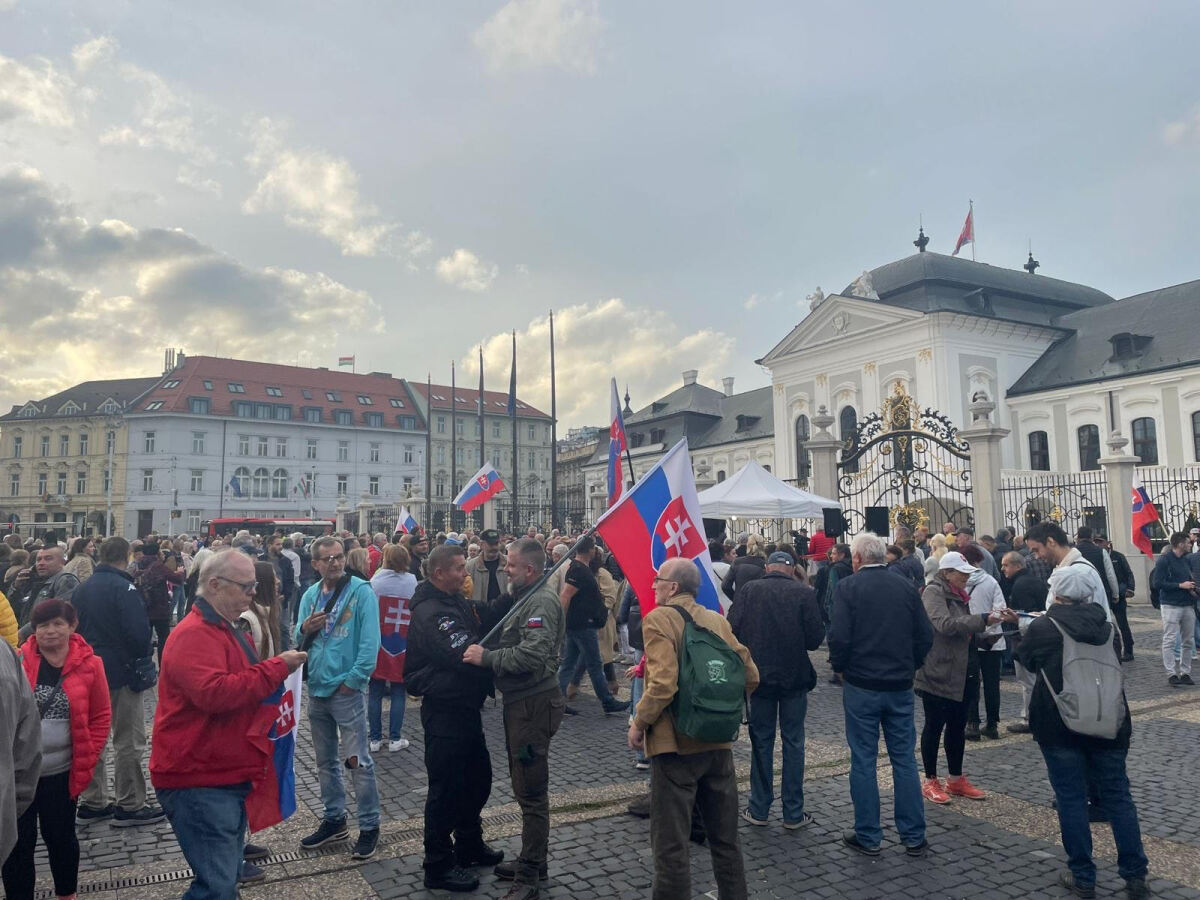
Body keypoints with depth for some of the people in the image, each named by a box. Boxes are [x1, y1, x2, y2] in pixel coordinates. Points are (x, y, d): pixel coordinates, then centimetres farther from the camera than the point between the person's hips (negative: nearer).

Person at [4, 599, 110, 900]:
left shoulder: (89, 664, -5)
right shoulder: (17, 661, -5)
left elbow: (101, 717, 1)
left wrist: (87, 759, -5)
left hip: (61, 772, 0)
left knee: (61, 836, 15)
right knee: (18, 841, 10)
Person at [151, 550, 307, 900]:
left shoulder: (227, 630, 16)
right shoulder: (194, 635, -18)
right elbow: (213, 693, -32)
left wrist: (279, 667, 11)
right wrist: (276, 668, -24)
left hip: (228, 776, 10)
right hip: (200, 782, -10)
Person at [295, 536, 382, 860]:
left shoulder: (361, 592, -10)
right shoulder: (310, 595, 8)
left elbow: (370, 641, -14)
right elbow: (298, 641, 11)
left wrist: (353, 679, -16)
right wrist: (305, 629, -11)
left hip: (346, 690, -6)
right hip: (316, 688, 6)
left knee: (358, 761, -1)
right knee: (325, 760, 17)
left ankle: (369, 826, 12)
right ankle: (333, 820, 32)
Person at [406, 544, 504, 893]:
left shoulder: (456, 601, 9)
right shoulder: (429, 612, -22)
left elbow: (481, 633, 7)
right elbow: (464, 654, -30)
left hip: (466, 705, 10)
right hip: (444, 710, -10)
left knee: (478, 778, 21)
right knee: (446, 788, 3)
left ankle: (469, 845, 39)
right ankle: (439, 866, 20)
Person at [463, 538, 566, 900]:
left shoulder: (541, 602, -18)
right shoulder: (526, 598, 15)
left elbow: (532, 654, -30)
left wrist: (487, 658, -21)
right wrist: (488, 655, 5)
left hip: (534, 704, -11)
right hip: (521, 702, 11)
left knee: (531, 791, -2)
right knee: (525, 785, 20)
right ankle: (532, 861, 34)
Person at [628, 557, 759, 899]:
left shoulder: (658, 619, -12)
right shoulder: (718, 620, 6)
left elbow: (663, 684, -23)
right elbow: (750, 676, 6)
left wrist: (639, 724, -10)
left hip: (675, 743, -6)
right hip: (719, 743, 6)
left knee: (671, 842, 5)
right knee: (725, 837, 19)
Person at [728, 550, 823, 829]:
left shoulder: (748, 590, -6)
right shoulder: (805, 593, -8)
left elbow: (732, 629, -8)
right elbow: (815, 639, -10)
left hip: (759, 676, 1)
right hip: (795, 677, -1)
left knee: (761, 741, 12)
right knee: (793, 743, 10)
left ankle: (759, 809, 19)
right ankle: (793, 813, 16)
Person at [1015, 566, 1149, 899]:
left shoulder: (1043, 628, -10)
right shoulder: (1106, 625, 3)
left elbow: (1024, 659, 7)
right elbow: (1117, 661, 19)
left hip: (1059, 726, -4)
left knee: (1071, 798, 5)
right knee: (1118, 796, 13)